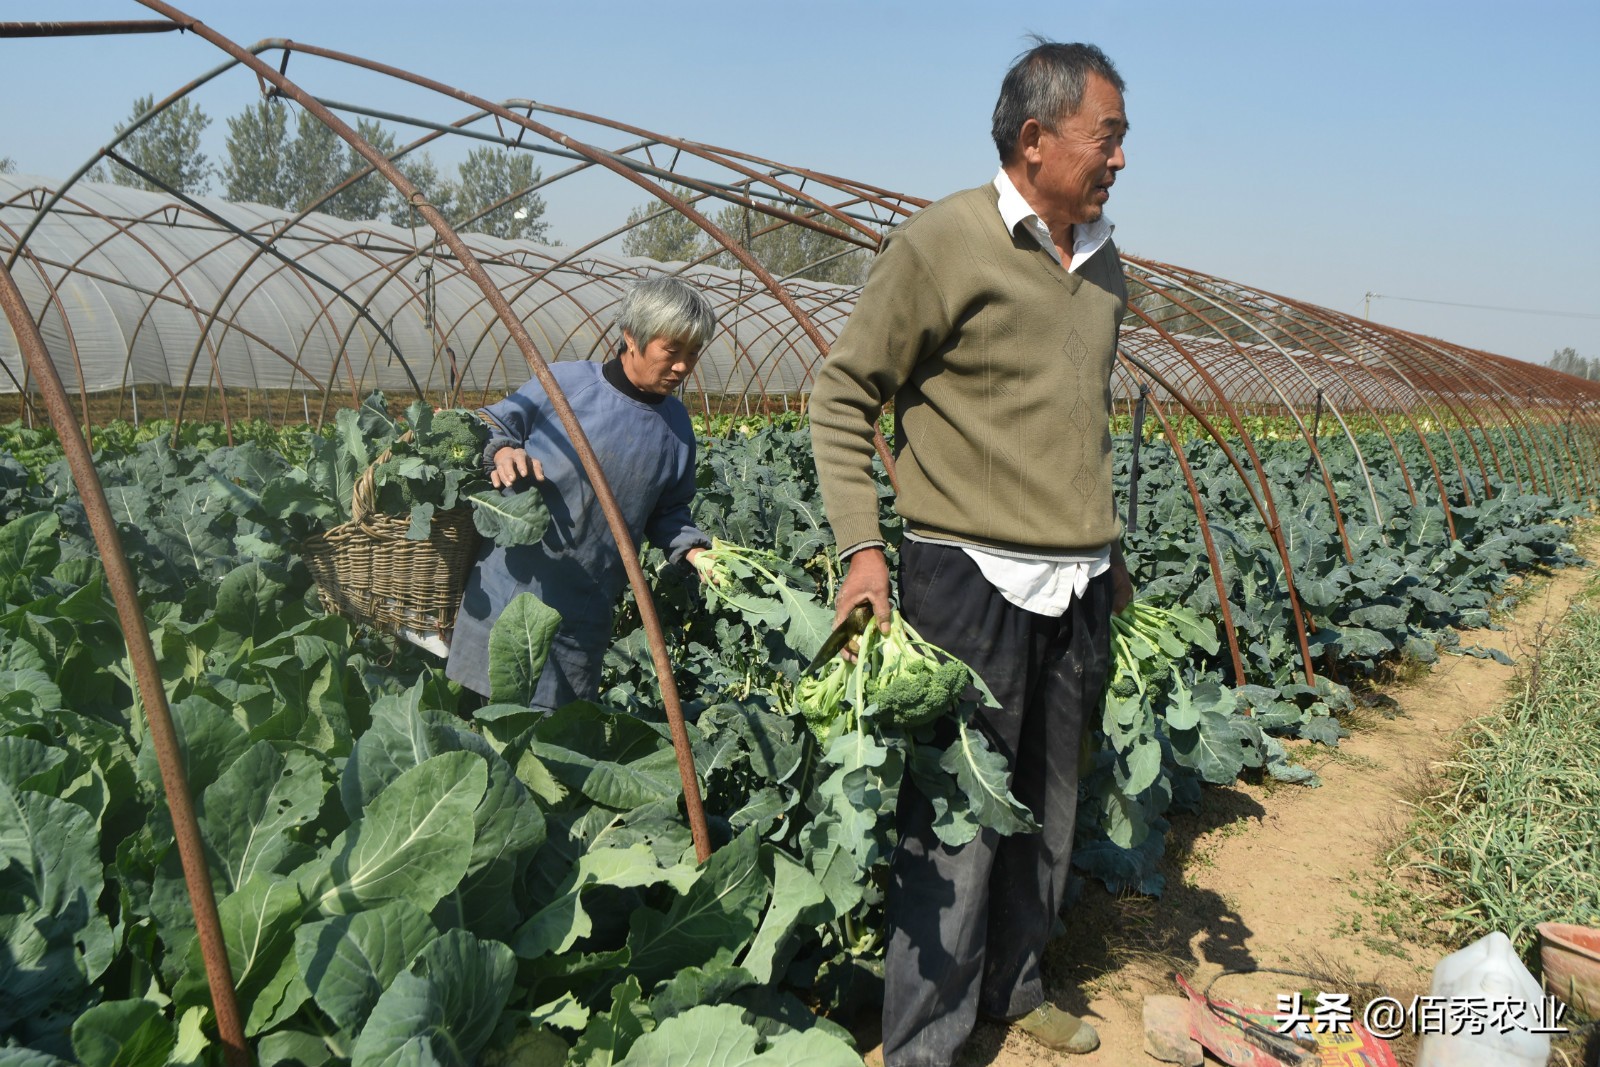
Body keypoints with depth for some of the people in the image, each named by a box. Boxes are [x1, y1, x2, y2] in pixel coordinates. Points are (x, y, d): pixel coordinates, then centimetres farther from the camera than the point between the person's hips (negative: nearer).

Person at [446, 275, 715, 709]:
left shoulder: (676, 427, 5)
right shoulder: (565, 382, -8)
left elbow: (667, 513, 14)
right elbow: (491, 425, 1)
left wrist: (695, 553, -3)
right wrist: (502, 452, -21)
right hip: (508, 588, -3)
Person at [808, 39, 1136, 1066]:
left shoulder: (1104, 263, 13)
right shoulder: (945, 241, -9)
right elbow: (842, 394, -6)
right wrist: (863, 544, -14)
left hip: (1080, 587, 7)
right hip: (972, 577, -7)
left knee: (1048, 807, 16)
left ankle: (1015, 985, 36)